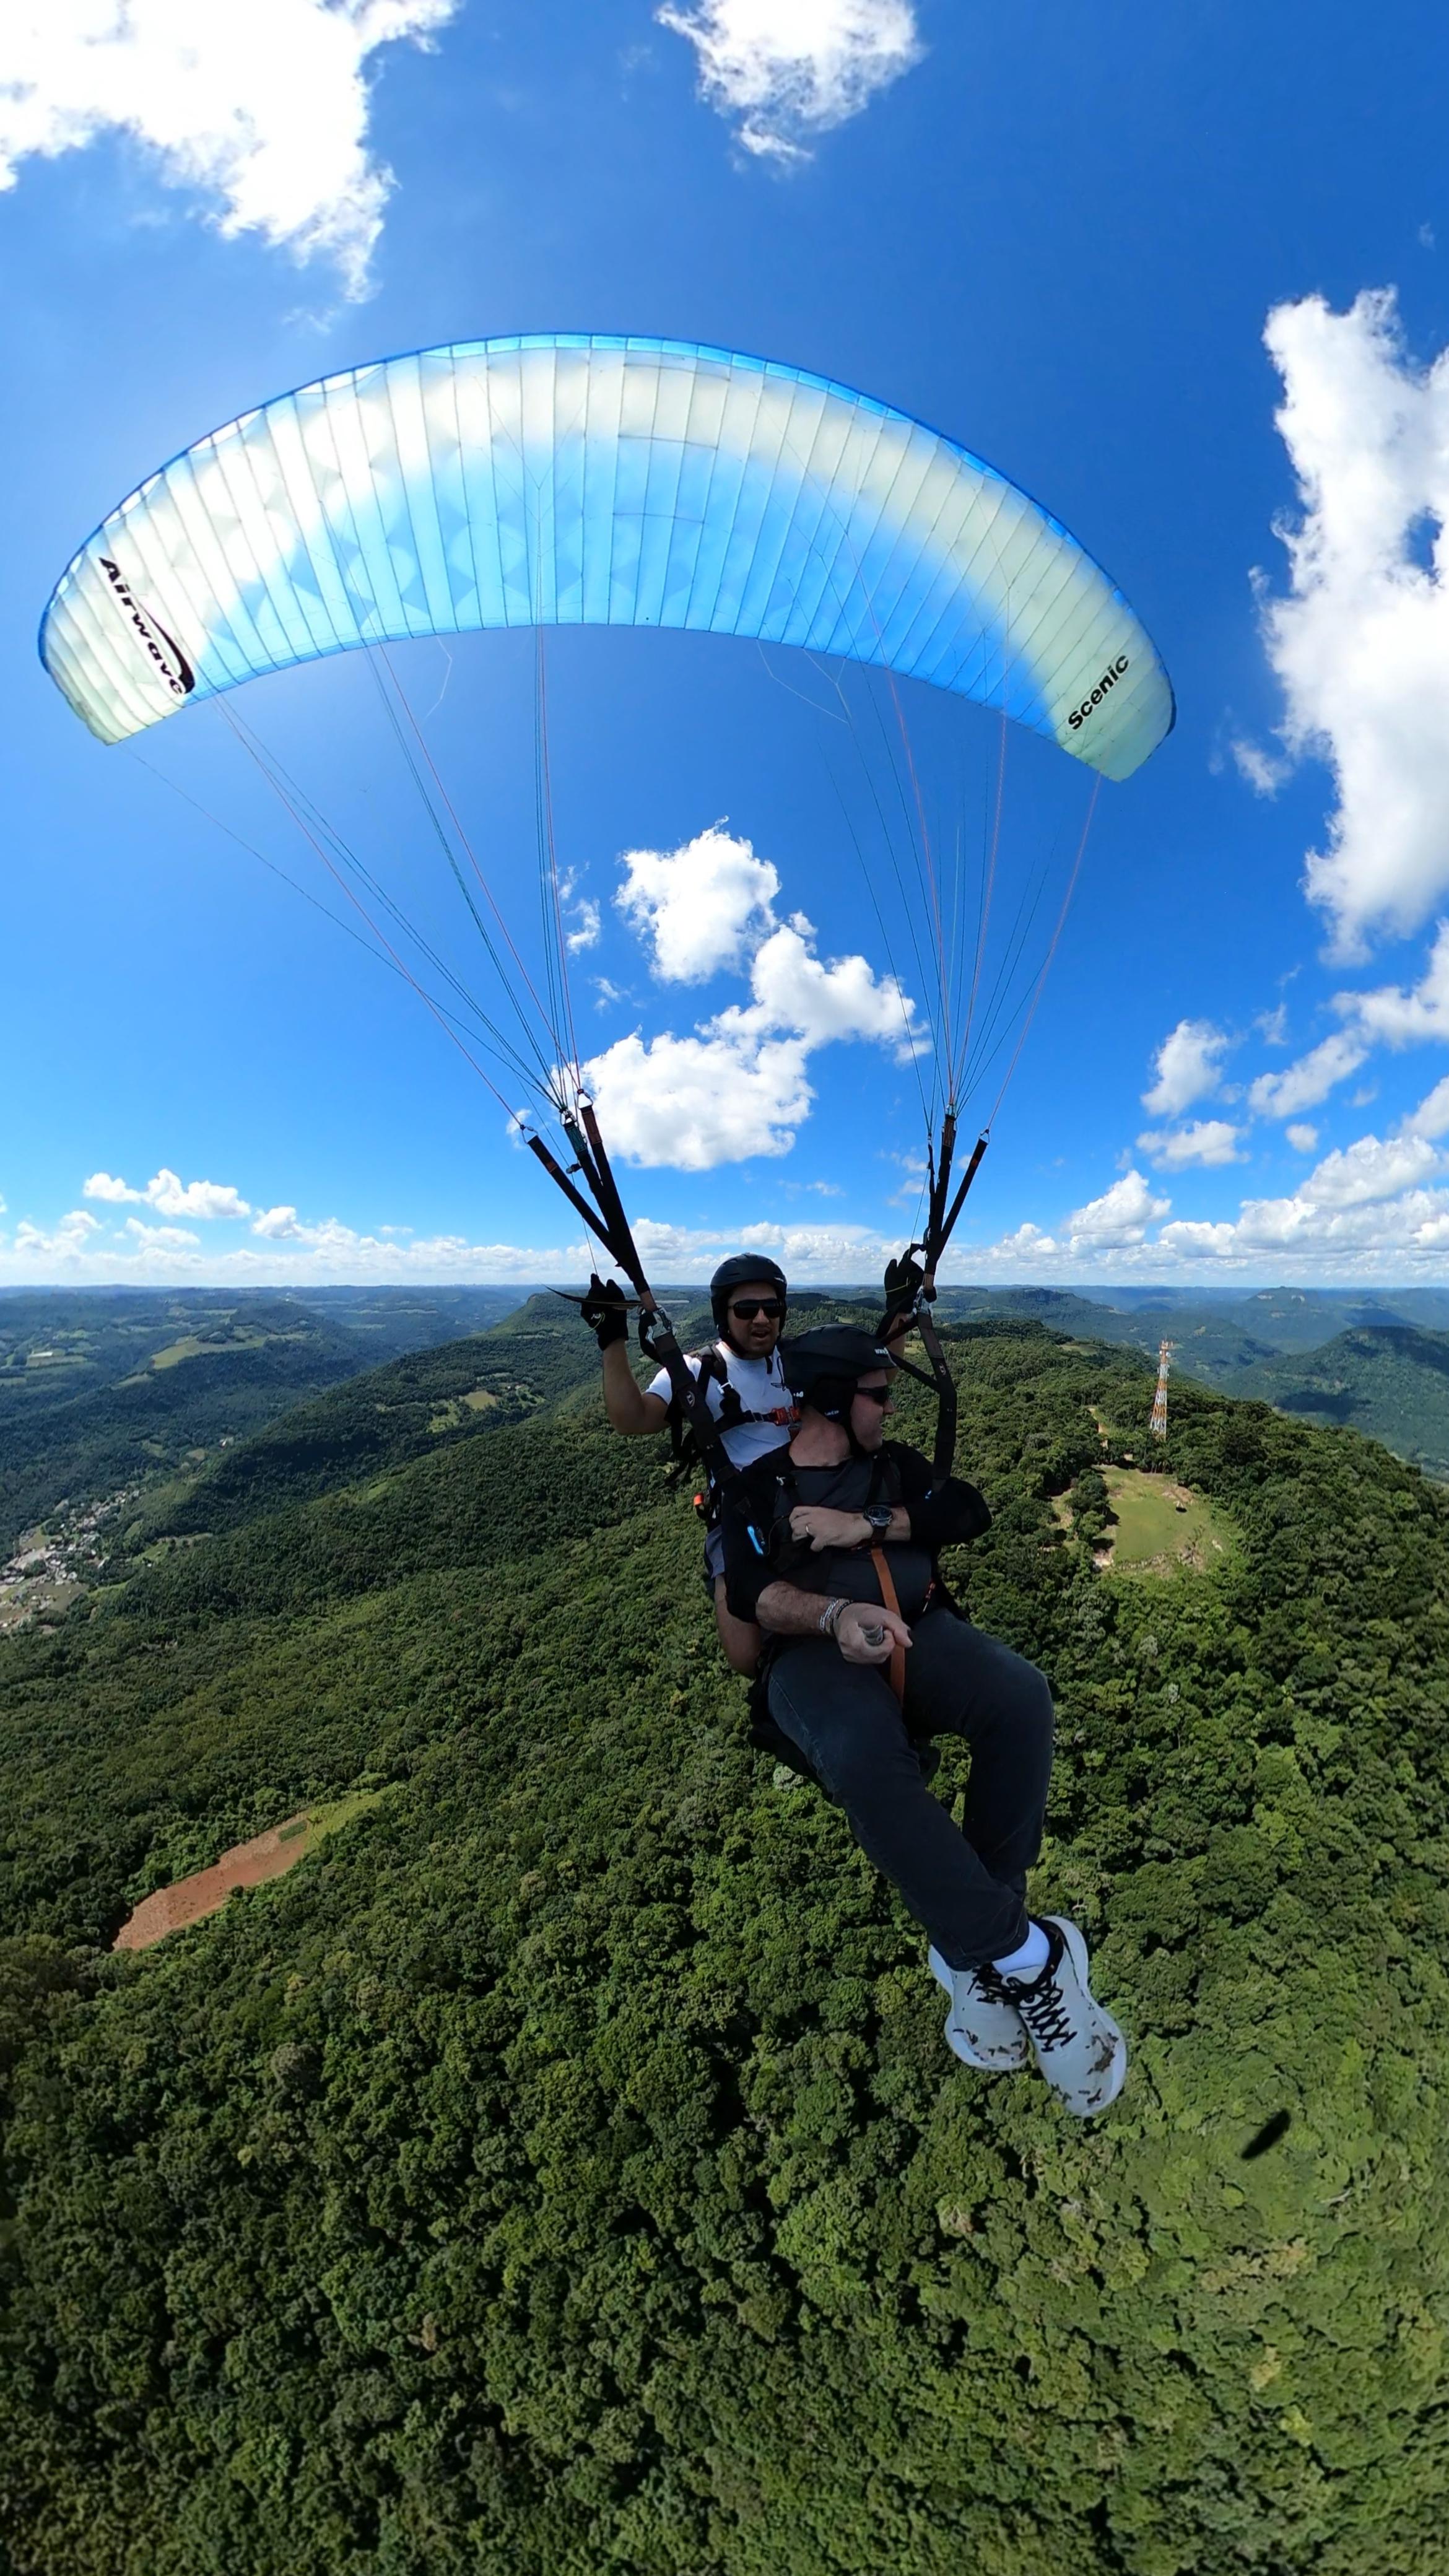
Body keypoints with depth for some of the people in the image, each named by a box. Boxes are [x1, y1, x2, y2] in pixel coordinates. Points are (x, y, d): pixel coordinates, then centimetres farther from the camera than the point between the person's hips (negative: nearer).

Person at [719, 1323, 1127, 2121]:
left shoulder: (893, 1462, 19)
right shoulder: (759, 1486, 7)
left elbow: (969, 1511, 4)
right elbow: (752, 1593, -6)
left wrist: (869, 1525, -9)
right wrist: (837, 1615, -25)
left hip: (921, 1630, 4)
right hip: (818, 1651, -3)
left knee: (1019, 1696, -26)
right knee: (865, 1762, -34)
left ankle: (979, 1948, -14)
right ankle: (1027, 1955, -18)